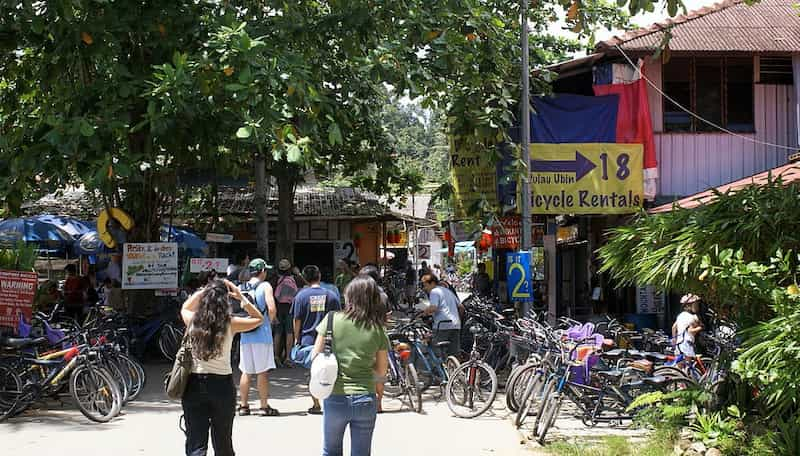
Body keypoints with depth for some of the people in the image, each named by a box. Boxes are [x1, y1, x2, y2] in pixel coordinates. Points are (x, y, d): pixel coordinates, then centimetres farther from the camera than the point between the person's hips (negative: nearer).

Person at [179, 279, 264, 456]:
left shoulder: (193, 321, -4)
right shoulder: (230, 324, -8)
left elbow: (184, 308, 22)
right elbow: (259, 318, 9)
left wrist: (201, 292, 15)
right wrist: (241, 297, 6)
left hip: (194, 384, 1)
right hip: (222, 384, -1)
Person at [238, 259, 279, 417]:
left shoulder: (240, 288, 8)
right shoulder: (265, 286, -5)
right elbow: (272, 309, -17)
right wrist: (269, 322, 1)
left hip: (245, 335, 5)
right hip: (262, 334, -4)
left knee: (246, 372, 12)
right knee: (263, 372, 0)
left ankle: (243, 405, 15)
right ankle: (264, 406, 2)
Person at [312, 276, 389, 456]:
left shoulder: (332, 319, -7)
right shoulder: (378, 330, -2)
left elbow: (316, 356, -3)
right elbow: (381, 371, 4)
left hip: (335, 399, -1)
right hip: (366, 400, 1)